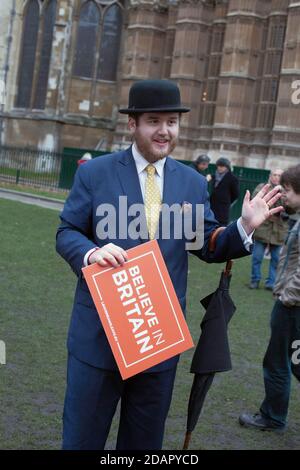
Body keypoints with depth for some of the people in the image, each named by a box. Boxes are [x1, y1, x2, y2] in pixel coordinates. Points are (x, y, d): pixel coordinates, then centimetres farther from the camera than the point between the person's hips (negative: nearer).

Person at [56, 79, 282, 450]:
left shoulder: (193, 183, 5)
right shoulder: (94, 173, -3)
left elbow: (209, 246, 7)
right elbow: (66, 233, -2)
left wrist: (245, 226, -12)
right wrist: (91, 252, -24)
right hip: (99, 331, -2)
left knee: (145, 439, 18)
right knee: (83, 435, 10)